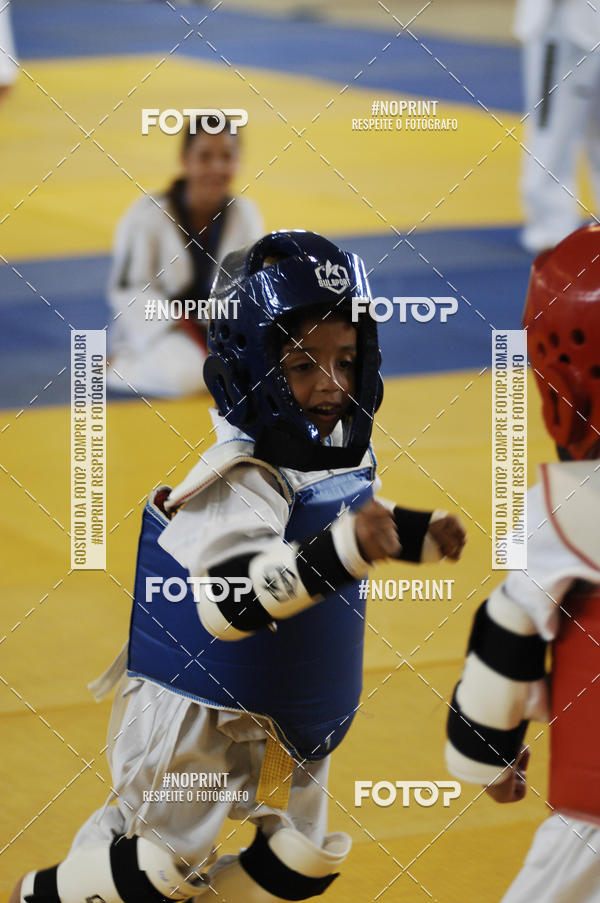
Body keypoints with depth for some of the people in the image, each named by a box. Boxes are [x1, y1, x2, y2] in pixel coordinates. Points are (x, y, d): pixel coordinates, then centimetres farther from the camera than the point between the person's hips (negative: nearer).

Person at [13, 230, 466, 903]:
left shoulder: (344, 450, -3)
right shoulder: (242, 481, -31)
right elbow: (231, 601, -47)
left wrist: (418, 533, 4)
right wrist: (340, 547, -57)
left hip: (289, 709, 8)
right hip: (199, 707, -8)